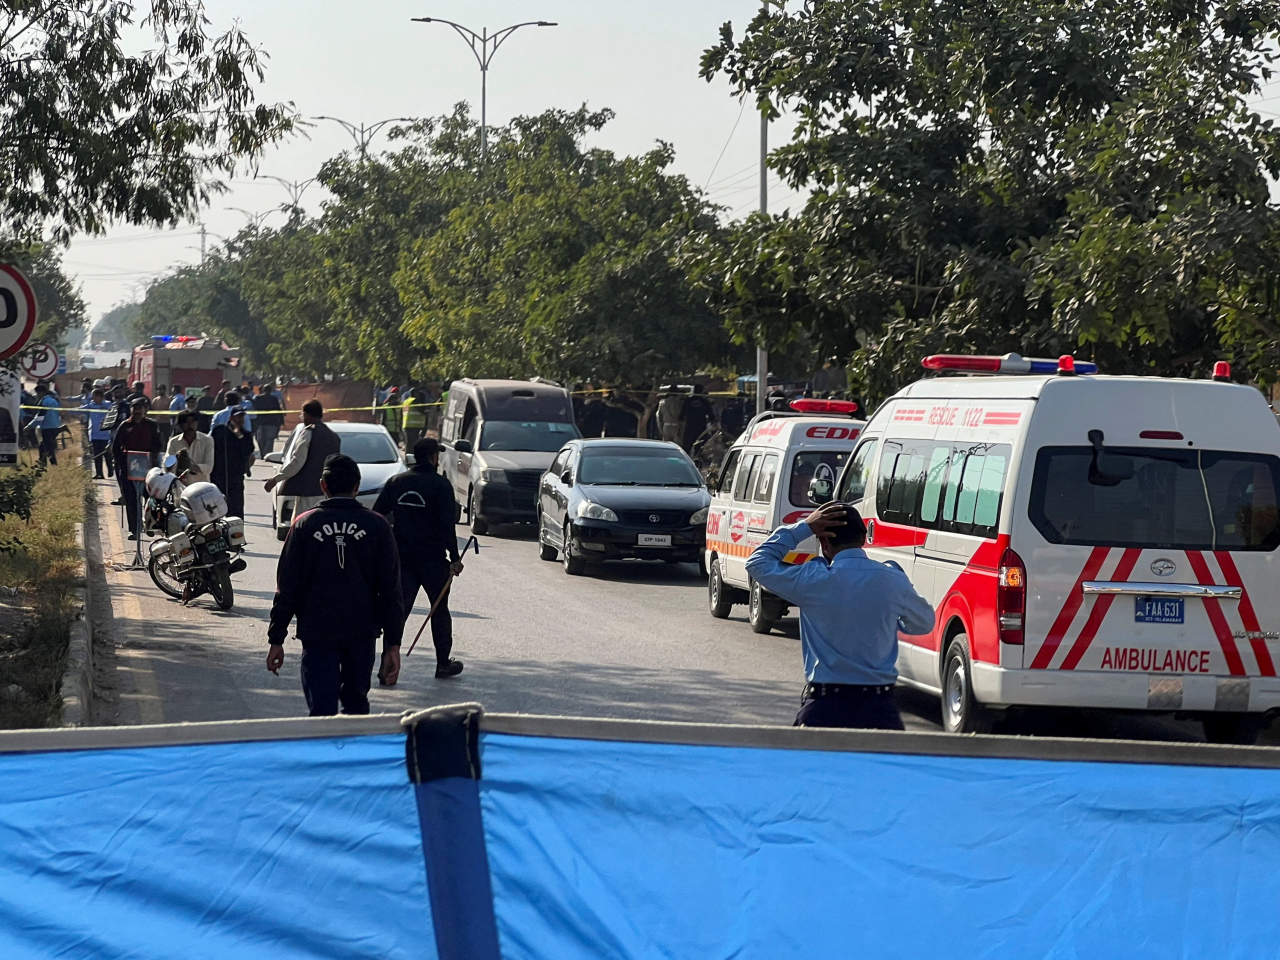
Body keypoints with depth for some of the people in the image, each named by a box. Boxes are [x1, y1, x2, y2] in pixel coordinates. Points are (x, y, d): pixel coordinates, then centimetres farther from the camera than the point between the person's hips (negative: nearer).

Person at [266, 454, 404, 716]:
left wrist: (276, 639, 4)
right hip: (362, 632, 1)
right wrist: (392, 644, 4)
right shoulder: (377, 527, 0)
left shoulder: (304, 524, -2)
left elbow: (287, 588, -1)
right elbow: (390, 590, 0)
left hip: (317, 633, -1)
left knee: (321, 708, -1)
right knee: (356, 704, 18)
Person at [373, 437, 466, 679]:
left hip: (401, 558, 3)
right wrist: (454, 558, -11)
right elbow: (446, 525, -14)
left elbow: (376, 516, 7)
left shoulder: (396, 483, 6)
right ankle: (443, 663, 20)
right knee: (440, 610, 13)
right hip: (432, 559, -3)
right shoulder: (440, 485, -8)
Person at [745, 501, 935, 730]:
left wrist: (803, 528, 7)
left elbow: (758, 563, 8)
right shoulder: (895, 581, -1)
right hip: (880, 709, 2)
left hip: (825, 705, -2)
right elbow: (924, 623, 17)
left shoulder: (812, 580, -7)